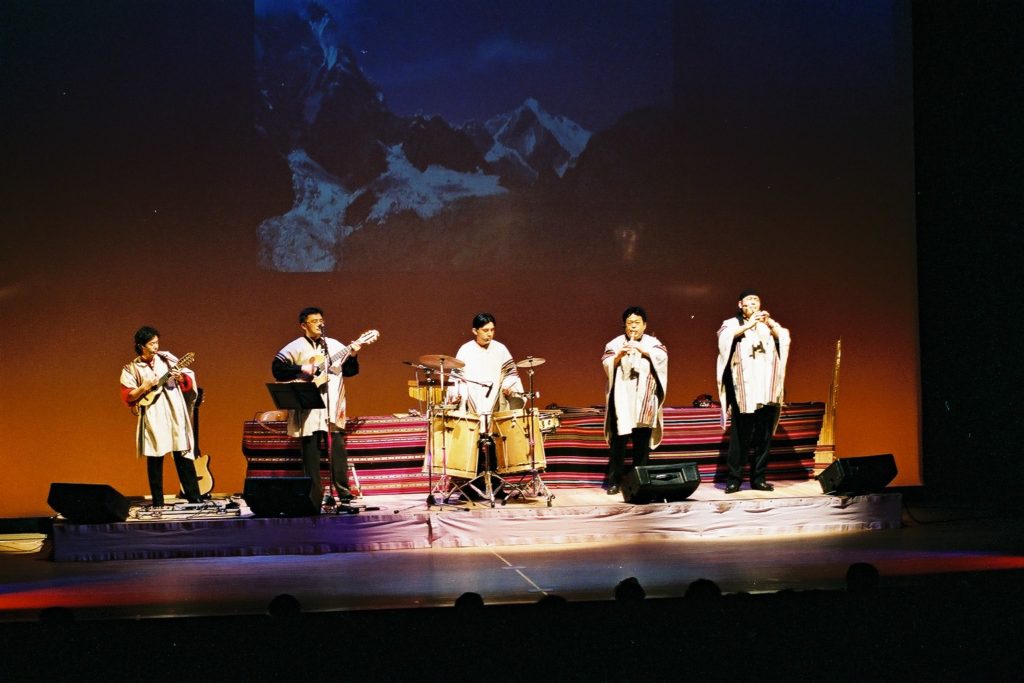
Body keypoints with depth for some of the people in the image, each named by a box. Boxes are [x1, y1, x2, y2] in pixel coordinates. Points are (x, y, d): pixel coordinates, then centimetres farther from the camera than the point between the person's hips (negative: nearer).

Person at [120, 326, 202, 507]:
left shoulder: (167, 359, 7)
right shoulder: (131, 369, 3)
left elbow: (189, 380, 8)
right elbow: (127, 396, 0)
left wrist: (180, 378, -13)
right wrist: (144, 388, -13)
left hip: (174, 412, 1)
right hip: (152, 417, -1)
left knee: (183, 455, 0)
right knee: (154, 459, 2)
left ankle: (194, 499, 3)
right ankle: (157, 503, 7)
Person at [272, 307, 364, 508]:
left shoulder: (335, 346, 13)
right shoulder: (295, 348, 1)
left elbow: (349, 371, 12)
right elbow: (277, 367, -8)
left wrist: (352, 356, -7)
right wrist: (302, 369, -16)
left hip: (332, 407, 3)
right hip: (309, 408, -3)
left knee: (338, 447, -1)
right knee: (311, 451, 0)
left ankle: (344, 492, 7)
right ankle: (314, 501, 5)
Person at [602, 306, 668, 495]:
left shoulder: (652, 343, 11)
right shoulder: (615, 343, 8)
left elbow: (662, 356, -7)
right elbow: (606, 364, -4)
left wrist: (642, 350, -20)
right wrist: (619, 355, -23)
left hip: (644, 401, 1)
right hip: (621, 400, -1)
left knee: (642, 443, 2)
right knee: (618, 441, -5)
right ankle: (614, 481, -3)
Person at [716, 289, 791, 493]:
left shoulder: (769, 324, 20)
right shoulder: (733, 323, 11)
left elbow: (784, 338, 3)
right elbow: (725, 337, -10)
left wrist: (770, 324, -13)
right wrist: (748, 325, -18)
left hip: (768, 390, 3)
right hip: (744, 389, -3)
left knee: (764, 435, 2)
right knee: (741, 434, -9)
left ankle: (759, 478, 7)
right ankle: (734, 478, -6)